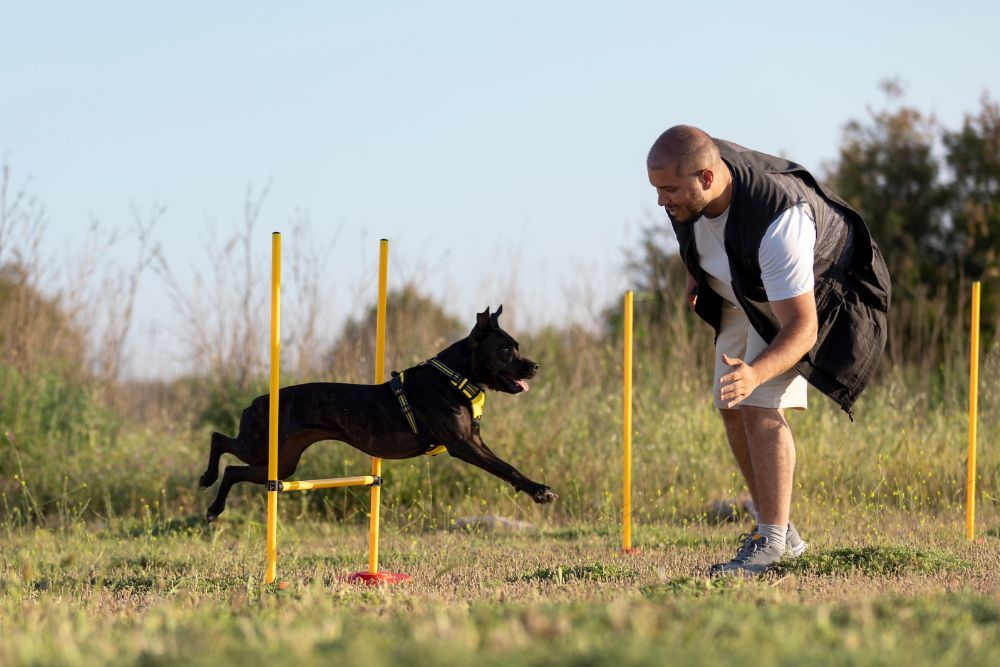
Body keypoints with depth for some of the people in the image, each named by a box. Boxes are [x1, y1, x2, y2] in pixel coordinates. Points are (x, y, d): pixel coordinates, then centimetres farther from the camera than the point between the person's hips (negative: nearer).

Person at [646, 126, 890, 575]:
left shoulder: (777, 222, -45)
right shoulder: (689, 176, -25)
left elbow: (802, 328, -43)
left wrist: (755, 373, -59)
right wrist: (694, 274, 14)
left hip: (809, 294, -7)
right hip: (741, 296, 7)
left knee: (761, 407, -21)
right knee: (733, 410, 6)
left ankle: (772, 541, -16)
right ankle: (779, 531, 18)